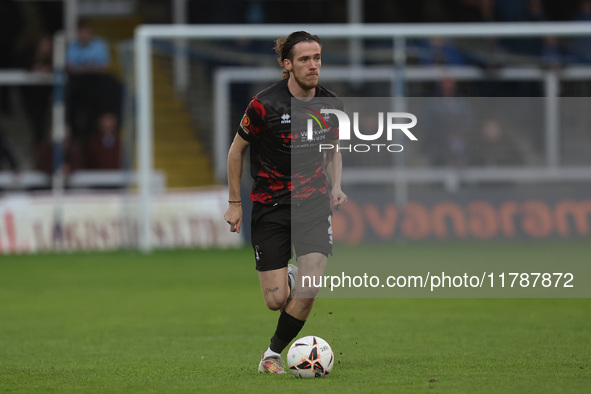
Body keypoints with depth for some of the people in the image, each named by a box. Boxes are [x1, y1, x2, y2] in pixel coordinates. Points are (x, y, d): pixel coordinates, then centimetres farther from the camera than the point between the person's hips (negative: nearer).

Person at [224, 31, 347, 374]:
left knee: (309, 290, -14)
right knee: (277, 301, -5)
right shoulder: (265, 105, -14)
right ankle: (286, 278, 34)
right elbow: (237, 150, -1)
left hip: (314, 203, 3)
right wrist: (235, 203, 1)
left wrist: (336, 187, 1)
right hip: (271, 205, -3)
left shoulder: (330, 104, -1)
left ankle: (273, 354, 8)